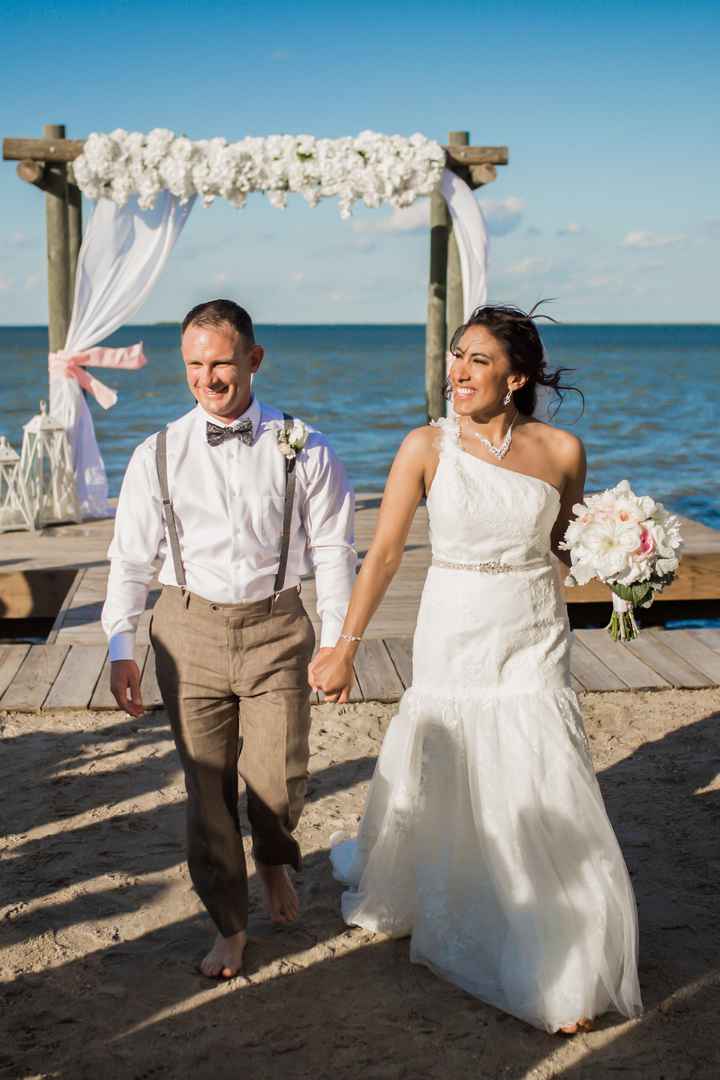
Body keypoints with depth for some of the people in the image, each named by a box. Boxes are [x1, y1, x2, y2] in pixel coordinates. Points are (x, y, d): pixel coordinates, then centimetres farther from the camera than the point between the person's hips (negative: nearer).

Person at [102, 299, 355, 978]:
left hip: (276, 627, -1)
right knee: (207, 788, 7)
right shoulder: (159, 454, 0)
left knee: (278, 781, -2)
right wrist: (120, 647, 1)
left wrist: (335, 637, -2)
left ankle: (275, 860, 36)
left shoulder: (302, 449, -2)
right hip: (189, 628, 1)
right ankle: (229, 927, 27)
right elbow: (131, 558, 5)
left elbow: (331, 549, 1)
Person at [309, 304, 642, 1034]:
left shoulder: (561, 451, -3)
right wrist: (345, 646, -13)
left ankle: (560, 972, 19)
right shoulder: (427, 446, -7)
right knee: (440, 791, 13)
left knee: (546, 804, 1)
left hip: (533, 645, 1)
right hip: (452, 639, 0)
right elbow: (384, 551, -8)